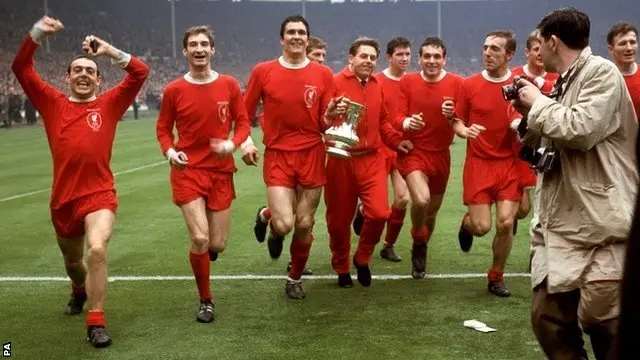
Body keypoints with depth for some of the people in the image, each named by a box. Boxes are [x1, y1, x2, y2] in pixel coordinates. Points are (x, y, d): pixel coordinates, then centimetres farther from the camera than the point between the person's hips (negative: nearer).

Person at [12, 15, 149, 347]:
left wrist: (109, 50, -8)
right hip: (63, 198, 3)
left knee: (97, 250, -28)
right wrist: (38, 33, -8)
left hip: (100, 194, -3)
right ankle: (79, 290, 59)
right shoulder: (53, 103, 8)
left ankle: (96, 324, -16)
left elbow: (140, 72, -1)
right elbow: (21, 68, 4)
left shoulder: (109, 104, 4)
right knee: (71, 261, 23)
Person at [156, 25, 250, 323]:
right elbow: (163, 129, 6)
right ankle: (205, 302, 8)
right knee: (200, 239, -14)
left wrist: (232, 144, -15)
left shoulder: (229, 85, -1)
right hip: (188, 171, -2)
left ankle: (203, 251, 45)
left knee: (217, 245, 4)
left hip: (221, 171, 2)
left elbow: (243, 122, 5)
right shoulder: (173, 90, -4)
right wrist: (169, 151, -14)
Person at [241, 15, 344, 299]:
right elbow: (245, 113, 6)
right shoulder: (263, 71, -2)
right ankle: (266, 216, 23)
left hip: (312, 156, 2)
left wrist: (331, 115, -18)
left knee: (304, 225, 5)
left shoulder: (323, 74, 1)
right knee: (284, 224, -15)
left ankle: (295, 279, 28)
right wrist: (245, 142, -9)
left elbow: (324, 124, 4)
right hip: (278, 156, -1)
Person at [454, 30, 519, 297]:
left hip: (510, 164, 1)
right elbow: (457, 123, 5)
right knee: (481, 227, -6)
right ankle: (467, 223, 34)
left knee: (505, 223, -6)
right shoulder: (469, 85, -1)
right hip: (478, 163, 0)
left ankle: (496, 278, 16)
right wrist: (464, 130, -17)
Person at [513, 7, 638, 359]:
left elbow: (580, 130, -21)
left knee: (605, 322, -11)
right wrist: (530, 115, 12)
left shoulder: (601, 72, -6)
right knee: (548, 318, 6)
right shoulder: (563, 83, 18)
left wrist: (539, 103, -6)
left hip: (600, 227, -8)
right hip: (559, 227, 9)